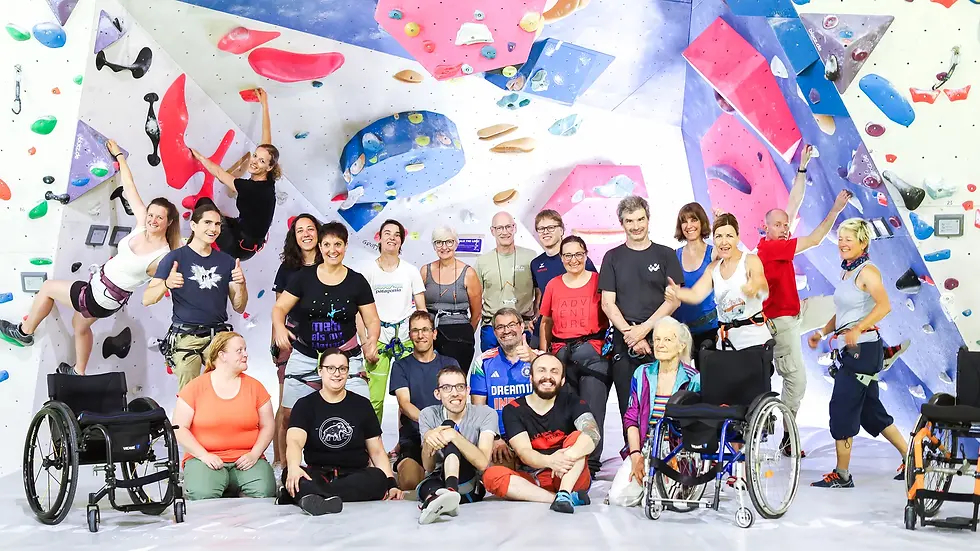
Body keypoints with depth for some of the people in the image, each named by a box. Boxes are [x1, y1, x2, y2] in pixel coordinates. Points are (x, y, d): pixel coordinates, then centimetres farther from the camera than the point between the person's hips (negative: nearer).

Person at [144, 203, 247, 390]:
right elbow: (147, 300, -4)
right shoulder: (175, 257, 1)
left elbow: (239, 307, 12)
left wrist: (241, 284, -7)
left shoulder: (227, 261, 10)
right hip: (186, 338, -2)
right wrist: (167, 284, -24)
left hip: (218, 335, 3)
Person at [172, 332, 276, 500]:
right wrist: (203, 455, -11)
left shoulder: (255, 387, 10)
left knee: (263, 492, -28)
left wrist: (254, 454, -5)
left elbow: (268, 425, 10)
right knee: (202, 494, -33)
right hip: (205, 459, -2)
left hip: (246, 460, 2)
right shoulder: (195, 388, 3)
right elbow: (179, 428, 0)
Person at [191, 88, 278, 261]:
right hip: (248, 241, 9)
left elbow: (219, 173, -15)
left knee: (204, 202, -7)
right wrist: (265, 105, 6)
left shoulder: (254, 188, -27)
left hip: (239, 247, -9)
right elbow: (267, 140, 0)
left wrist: (196, 155, -1)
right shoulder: (266, 182, -7)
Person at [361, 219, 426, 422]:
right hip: (378, 335, -1)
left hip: (406, 337, 1)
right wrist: (364, 342, -4)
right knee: (374, 398, -5)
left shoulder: (411, 271, 6)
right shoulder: (368, 271, 4)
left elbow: (421, 309, 8)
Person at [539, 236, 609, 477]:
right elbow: (546, 322, 17)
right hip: (561, 355, 3)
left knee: (592, 410, -6)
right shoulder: (553, 285, 10)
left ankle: (591, 461, 1)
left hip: (594, 354, -3)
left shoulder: (598, 281, 2)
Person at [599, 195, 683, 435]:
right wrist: (630, 334, -9)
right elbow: (608, 303, 4)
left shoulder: (665, 254, 8)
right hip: (624, 340, 1)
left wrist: (644, 329, -9)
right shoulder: (613, 257, 10)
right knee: (629, 403, 0)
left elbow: (673, 299, 1)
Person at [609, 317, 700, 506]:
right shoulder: (642, 374, 7)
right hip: (643, 447, 3)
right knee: (617, 497, -17)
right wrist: (636, 455, -8)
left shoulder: (693, 379, -3)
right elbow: (631, 418, 6)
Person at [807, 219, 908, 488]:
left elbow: (884, 306, -26)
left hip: (863, 349, -9)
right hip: (849, 349, 9)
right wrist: (822, 332, 13)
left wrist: (857, 329, -34)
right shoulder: (847, 271, 15)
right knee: (870, 410, 15)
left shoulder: (867, 271, -12)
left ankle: (841, 474, 1)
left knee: (842, 408, -7)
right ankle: (910, 457, 27)